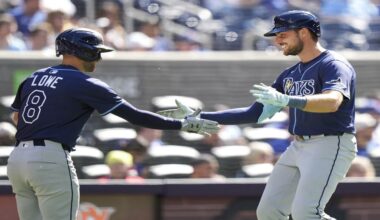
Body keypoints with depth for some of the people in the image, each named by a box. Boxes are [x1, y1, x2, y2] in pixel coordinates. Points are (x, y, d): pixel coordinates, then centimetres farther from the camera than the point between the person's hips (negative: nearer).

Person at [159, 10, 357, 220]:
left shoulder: (334, 65, -11)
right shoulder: (290, 74, 16)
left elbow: (333, 101, -32)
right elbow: (254, 113, 18)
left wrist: (285, 100, -45)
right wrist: (199, 118, 12)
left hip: (330, 146, -9)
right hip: (298, 146, 9)